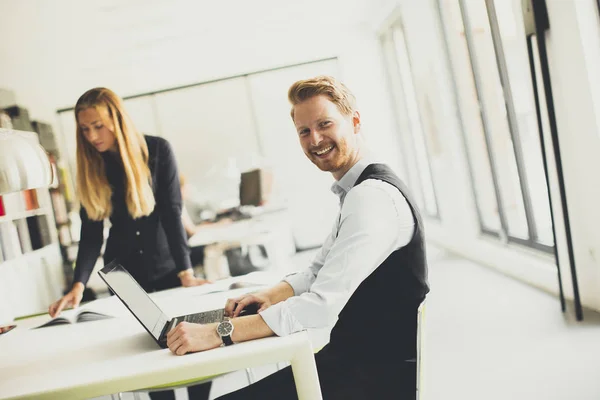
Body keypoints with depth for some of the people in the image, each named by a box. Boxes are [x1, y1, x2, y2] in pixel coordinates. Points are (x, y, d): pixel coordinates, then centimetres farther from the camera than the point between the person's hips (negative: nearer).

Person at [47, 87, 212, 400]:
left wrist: (186, 273, -24)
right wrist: (78, 285, -19)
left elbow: (172, 214, -16)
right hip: (124, 274, 2)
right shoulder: (91, 167, -3)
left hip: (166, 268, -2)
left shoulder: (158, 150, -10)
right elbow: (91, 232, -6)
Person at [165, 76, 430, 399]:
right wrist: (270, 296, -2)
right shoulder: (358, 192, 13)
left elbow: (322, 306, -28)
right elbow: (318, 273, 17)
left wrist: (219, 333, -29)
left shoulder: (372, 196, -20)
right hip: (355, 356, 9)